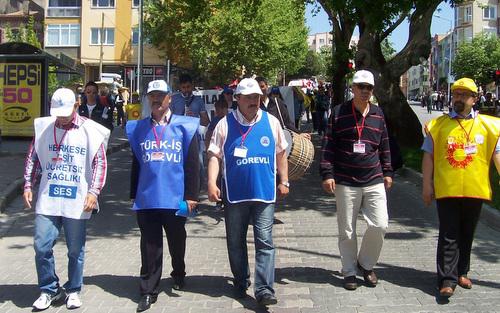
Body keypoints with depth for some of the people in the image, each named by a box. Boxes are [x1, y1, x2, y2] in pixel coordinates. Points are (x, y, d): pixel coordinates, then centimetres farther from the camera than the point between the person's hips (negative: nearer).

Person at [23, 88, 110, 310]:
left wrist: (94, 192, -10)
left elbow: (99, 163, -2)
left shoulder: (90, 131, -3)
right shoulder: (43, 127, 5)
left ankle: (73, 290, 24)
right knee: (42, 246, 1)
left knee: (76, 249, 7)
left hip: (77, 202, -2)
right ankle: (49, 289, 19)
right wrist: (28, 185, 7)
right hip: (47, 200, 2)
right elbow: (33, 158, 13)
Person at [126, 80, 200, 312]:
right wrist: (134, 195, 13)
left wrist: (191, 195, -5)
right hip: (147, 198, 1)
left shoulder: (185, 126, 0)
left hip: (175, 198, -1)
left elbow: (192, 163, -2)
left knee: (176, 241, 16)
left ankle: (178, 274, 40)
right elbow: (136, 164, 13)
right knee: (150, 246, 4)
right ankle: (148, 291, 10)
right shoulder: (138, 128, 8)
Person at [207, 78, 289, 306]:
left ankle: (264, 289, -3)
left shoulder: (271, 122, 5)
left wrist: (284, 182, 12)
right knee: (235, 242, 11)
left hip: (265, 193, 0)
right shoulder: (225, 124, 0)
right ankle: (240, 283, 28)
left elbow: (281, 154, 13)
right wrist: (211, 183, -11)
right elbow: (214, 155, -1)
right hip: (235, 193, 0)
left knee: (265, 242, -5)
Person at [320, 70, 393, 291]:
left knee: (380, 225, -6)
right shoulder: (339, 113, -1)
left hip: (374, 181, 3)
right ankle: (349, 271, 21)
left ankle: (366, 264, 18)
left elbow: (384, 146, 18)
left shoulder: (378, 114, 10)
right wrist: (327, 174, -8)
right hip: (345, 182, -2)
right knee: (347, 231, 5)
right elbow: (328, 145, -2)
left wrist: (387, 172, 17)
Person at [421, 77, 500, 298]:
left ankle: (461, 272, 29)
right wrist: (427, 186, -1)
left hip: (475, 190, 2)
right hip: (446, 190, -2)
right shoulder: (439, 125, 2)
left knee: (466, 235, 14)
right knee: (449, 236, -2)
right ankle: (447, 280, 1)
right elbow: (428, 156, 3)